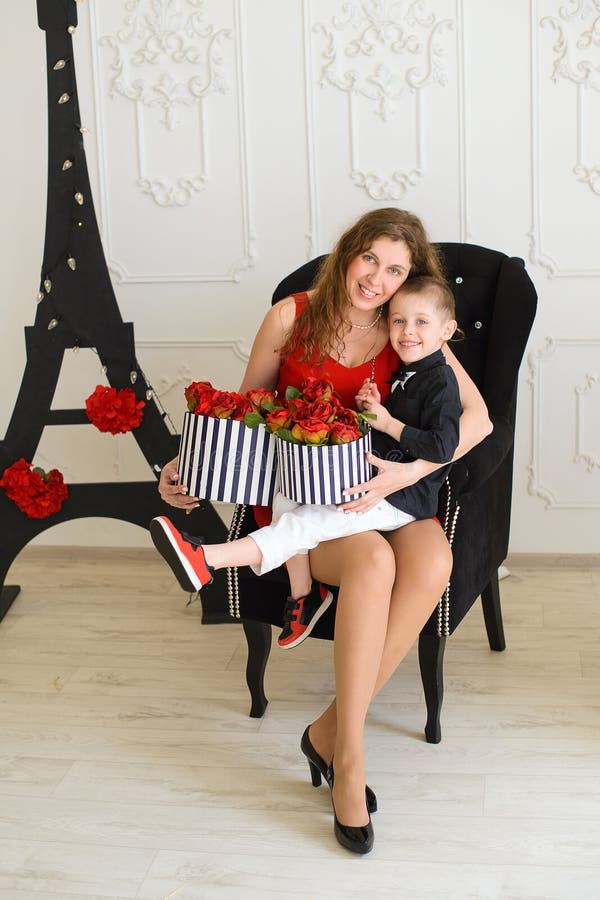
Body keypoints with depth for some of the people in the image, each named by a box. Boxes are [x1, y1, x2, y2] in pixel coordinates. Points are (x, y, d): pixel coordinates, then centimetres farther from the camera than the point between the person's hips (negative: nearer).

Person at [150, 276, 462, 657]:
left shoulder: (440, 382, -13)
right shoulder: (402, 376, 15)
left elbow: (442, 447, -24)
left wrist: (387, 422, -19)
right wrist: (369, 408, -1)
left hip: (403, 498, -10)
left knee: (305, 523, -22)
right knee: (286, 492, 1)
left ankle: (205, 559, -33)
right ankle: (302, 590, -1)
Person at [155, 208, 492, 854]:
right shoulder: (291, 318, 0)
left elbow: (477, 417, -5)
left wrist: (411, 471, -22)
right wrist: (186, 467, -7)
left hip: (380, 492, 2)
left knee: (433, 564, -32)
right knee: (372, 560, -36)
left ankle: (331, 730, -18)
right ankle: (348, 754, -24)